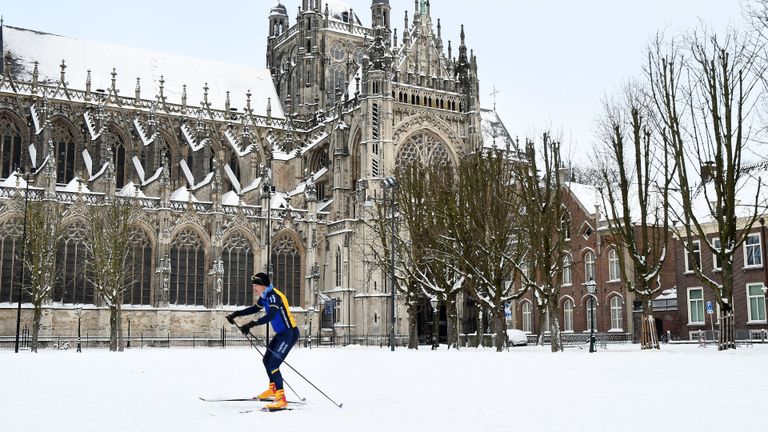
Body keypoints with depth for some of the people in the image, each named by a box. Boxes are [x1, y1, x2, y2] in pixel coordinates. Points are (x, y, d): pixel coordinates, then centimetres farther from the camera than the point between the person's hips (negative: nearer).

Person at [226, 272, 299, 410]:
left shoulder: (274, 296, -23)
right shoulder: (264, 297, 7)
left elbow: (270, 316, -38)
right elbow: (254, 309, 24)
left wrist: (251, 324, -47)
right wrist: (236, 314, 16)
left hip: (290, 333, -11)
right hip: (281, 333, 11)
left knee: (273, 364, -18)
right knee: (267, 360, 22)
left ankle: (281, 400, -17)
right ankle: (272, 390, 40)